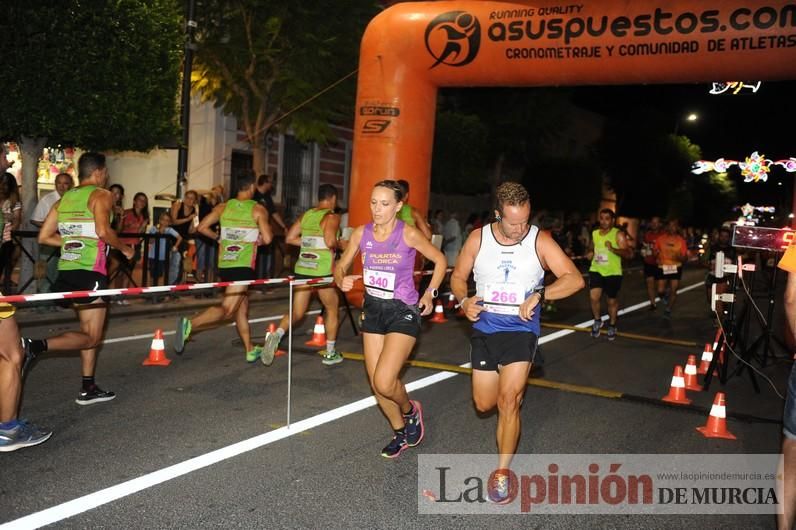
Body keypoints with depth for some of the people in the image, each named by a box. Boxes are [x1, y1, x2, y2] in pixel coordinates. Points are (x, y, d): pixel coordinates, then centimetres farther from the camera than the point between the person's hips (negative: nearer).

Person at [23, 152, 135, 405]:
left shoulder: (64, 198, 15)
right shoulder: (101, 195, -5)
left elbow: (44, 237, 12)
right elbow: (103, 231, -22)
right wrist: (124, 248, -6)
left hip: (67, 269, 8)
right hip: (89, 272, -8)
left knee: (89, 331, 16)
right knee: (91, 336, -2)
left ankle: (88, 388, 18)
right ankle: (35, 345, -20)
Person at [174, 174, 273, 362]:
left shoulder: (223, 207, 9)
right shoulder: (258, 210, -3)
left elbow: (201, 227, 4)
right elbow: (267, 238, -11)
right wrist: (258, 239, 11)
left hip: (224, 264, 6)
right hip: (243, 266, -6)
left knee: (242, 307, 16)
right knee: (226, 309, -9)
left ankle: (250, 350, 24)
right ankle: (189, 324, -29)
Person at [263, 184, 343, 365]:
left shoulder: (305, 215, 11)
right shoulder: (332, 217, -8)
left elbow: (289, 238, 9)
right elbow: (330, 242, -22)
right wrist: (338, 244, -1)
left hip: (302, 269, 5)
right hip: (322, 272, -5)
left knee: (297, 312, 11)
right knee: (332, 310, 15)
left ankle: (276, 335, -16)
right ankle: (330, 353, 22)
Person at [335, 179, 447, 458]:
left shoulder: (409, 234, -15)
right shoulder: (361, 233, -4)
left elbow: (440, 261, 0)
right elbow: (342, 265, 6)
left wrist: (429, 293, -3)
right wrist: (342, 281, -15)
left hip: (403, 312, -5)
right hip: (373, 310, 5)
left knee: (384, 382, -16)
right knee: (376, 384, 9)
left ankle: (410, 410, 19)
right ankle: (400, 433, 33)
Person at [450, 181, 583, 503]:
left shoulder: (540, 241, -9)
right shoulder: (478, 238, -3)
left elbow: (575, 279, -13)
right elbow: (458, 277, 8)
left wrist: (539, 295, -28)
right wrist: (464, 301, -13)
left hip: (522, 329, -3)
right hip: (485, 328, 3)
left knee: (508, 401, -14)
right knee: (484, 404, 10)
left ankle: (502, 472, 3)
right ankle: (515, 391, 47)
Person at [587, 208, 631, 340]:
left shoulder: (618, 234, -9)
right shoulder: (595, 233, 7)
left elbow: (627, 253, -18)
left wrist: (612, 249, -32)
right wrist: (590, 253, 3)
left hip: (613, 272, -3)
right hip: (596, 270, 3)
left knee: (612, 301, 10)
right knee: (594, 296, -15)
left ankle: (612, 326, 33)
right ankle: (597, 320, 11)